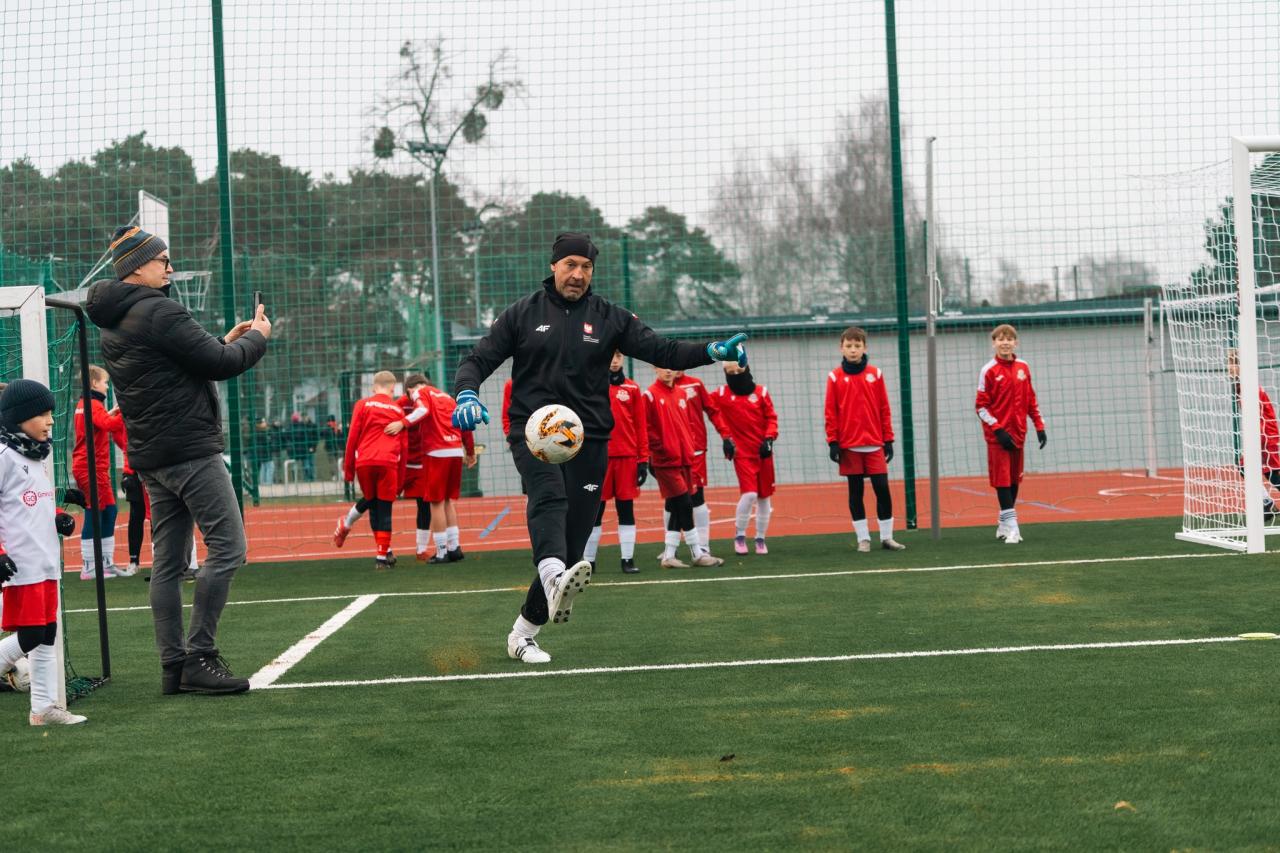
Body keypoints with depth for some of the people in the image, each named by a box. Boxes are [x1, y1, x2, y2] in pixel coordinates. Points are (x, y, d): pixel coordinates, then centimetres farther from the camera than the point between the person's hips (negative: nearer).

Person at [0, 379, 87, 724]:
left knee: (47, 637, 10)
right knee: (29, 637, -10)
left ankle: (44, 707, 15)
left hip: (47, 563, 9)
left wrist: (58, 520, 10)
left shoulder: (37, 456, 16)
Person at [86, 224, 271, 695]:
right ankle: (199, 657, -10)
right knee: (227, 548, -7)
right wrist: (256, 338, 4)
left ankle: (174, 666, 9)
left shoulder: (112, 326, 15)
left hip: (151, 460, 10)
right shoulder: (159, 312, -14)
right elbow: (220, 366, -13)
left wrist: (225, 342, 18)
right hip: (190, 452, -10)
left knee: (167, 562, 8)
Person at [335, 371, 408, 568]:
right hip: (388, 463, -1)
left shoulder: (362, 405, 11)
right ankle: (382, 556, 3)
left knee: (371, 501, 24)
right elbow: (404, 447, 14)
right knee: (384, 509, 4)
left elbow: (352, 438, 5)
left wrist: (348, 469, 10)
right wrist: (400, 480, 19)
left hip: (364, 462, 1)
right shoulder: (398, 411, 15)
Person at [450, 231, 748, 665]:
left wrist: (711, 351, -17)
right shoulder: (522, 314, 6)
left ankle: (524, 632, 13)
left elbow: (662, 351, 0)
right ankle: (555, 578, -60)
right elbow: (478, 360, 3)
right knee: (549, 497, -33)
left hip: (588, 439, 3)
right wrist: (467, 394, -19)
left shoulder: (609, 318, 8)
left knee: (572, 539, 0)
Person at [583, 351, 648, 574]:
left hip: (627, 458, 1)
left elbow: (641, 426, 6)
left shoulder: (632, 388, 7)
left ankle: (628, 559, 8)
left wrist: (643, 460, 2)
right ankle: (588, 561, 10)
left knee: (626, 510, 4)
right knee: (595, 511, 4)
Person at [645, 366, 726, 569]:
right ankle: (698, 554, -4)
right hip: (666, 461, -7)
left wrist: (689, 447, 10)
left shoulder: (681, 393, 14)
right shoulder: (651, 395, -6)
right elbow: (646, 428, -9)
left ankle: (668, 555, 12)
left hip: (685, 459, 7)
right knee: (684, 504, -9)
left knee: (675, 507, 7)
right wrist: (659, 448, -13)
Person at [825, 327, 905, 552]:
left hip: (874, 444, 1)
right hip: (849, 445, -1)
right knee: (855, 492, 4)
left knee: (882, 489, -1)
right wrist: (833, 443, -5)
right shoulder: (835, 377, 1)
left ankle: (887, 536, 8)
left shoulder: (875, 374, 5)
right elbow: (831, 413, 0)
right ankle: (863, 538, 11)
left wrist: (888, 440, 4)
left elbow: (884, 409, 6)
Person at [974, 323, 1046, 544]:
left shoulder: (1023, 368, 7)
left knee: (1015, 478, 9)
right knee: (1002, 478, -7)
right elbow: (981, 406, -8)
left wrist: (1039, 426, 8)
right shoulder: (989, 371, -6)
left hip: (1018, 433, 5)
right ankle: (1010, 523, -6)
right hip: (997, 435, -5)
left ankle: (1005, 524, 19)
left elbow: (1031, 400, 14)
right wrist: (998, 430, -15)